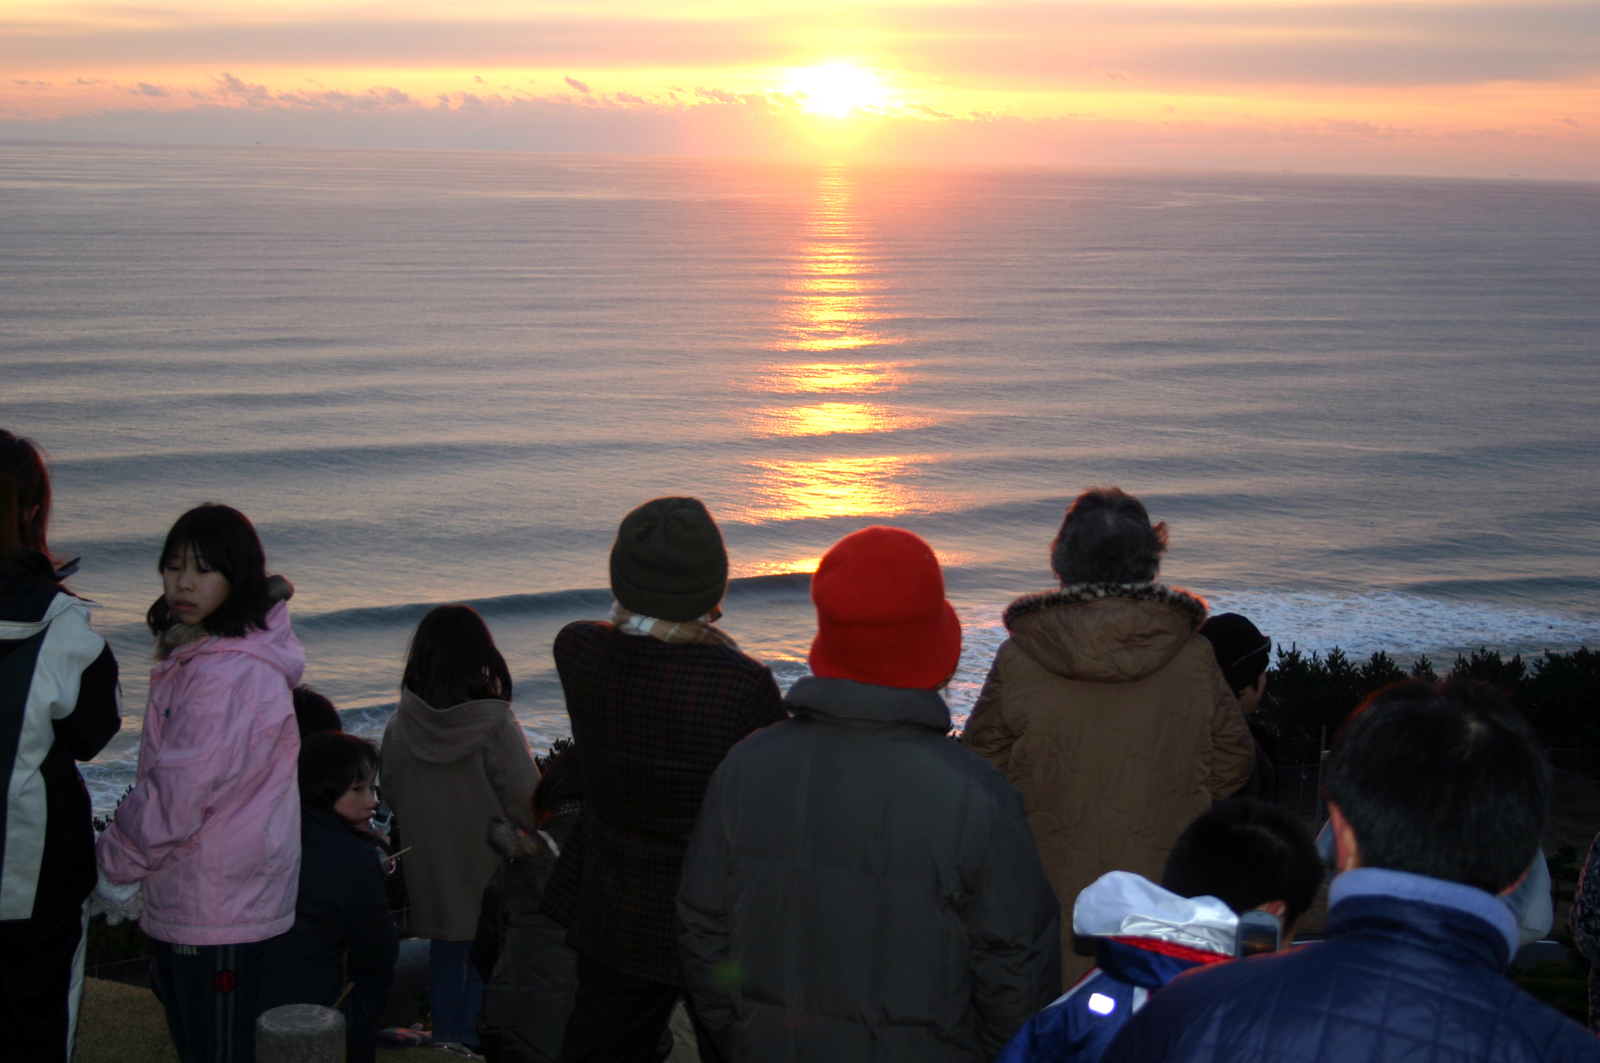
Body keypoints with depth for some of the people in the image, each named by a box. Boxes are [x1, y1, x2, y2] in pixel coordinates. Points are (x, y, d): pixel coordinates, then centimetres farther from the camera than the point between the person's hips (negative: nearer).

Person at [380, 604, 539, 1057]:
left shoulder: (400, 725, -10)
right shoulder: (496, 725, -22)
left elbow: (390, 795, 2)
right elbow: (526, 801, -18)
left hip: (429, 865, 3)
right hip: (486, 865, -3)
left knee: (444, 956, 17)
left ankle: (445, 1040, 25)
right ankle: (472, 1042, 16)